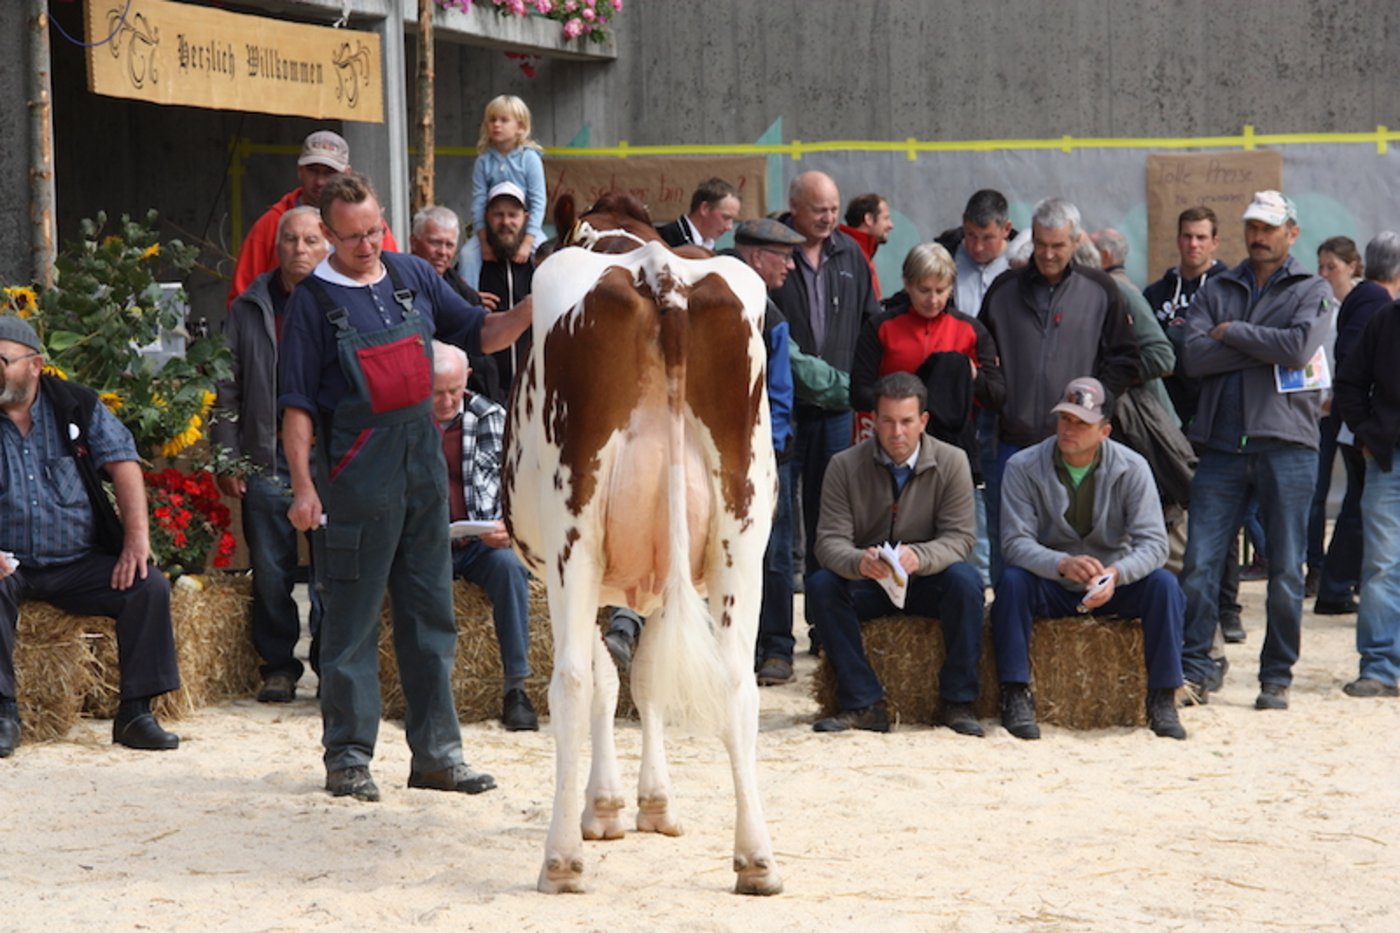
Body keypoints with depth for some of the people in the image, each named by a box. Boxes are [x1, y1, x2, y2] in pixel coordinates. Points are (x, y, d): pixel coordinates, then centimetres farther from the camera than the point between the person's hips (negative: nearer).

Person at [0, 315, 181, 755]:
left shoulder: (77, 406, 4)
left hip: (80, 564, 2)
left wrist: (137, 540, -15)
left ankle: (135, 713, -11)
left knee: (150, 587, -19)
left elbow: (123, 462, 0)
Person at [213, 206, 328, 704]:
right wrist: (226, 458, 3)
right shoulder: (250, 310, 10)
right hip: (267, 461, 1)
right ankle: (278, 666, 13)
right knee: (271, 571, 3)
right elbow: (227, 388, 10)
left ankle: (331, 664, 11)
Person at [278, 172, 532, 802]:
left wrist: (529, 311, -4)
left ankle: (436, 751, 15)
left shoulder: (413, 278, 10)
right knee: (354, 617, -1)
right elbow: (296, 403, -6)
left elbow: (480, 335, 15)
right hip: (359, 469, -5)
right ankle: (348, 757, 5)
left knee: (430, 610, 9)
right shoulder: (314, 300, -4)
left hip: (424, 461, 5)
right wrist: (303, 485, -14)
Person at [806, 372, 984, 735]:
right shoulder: (845, 466, -6)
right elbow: (830, 540, -12)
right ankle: (863, 704, -25)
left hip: (926, 582, 0)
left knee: (965, 580, -32)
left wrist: (919, 556, -35)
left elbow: (959, 537, -12)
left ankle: (956, 702, -21)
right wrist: (858, 562, -37)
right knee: (820, 586, -29)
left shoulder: (951, 462, -6)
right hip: (867, 583, 1)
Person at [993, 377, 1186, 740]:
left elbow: (1153, 543, -16)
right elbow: (1015, 542, -19)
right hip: (1049, 586, -1)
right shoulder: (1023, 467, -10)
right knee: (1012, 580, -32)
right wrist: (1063, 565, -40)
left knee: (1164, 584, -27)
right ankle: (1016, 696, -26)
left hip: (1114, 584, 1)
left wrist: (1116, 574, -38)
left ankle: (1163, 699, -20)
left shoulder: (1132, 468, -8)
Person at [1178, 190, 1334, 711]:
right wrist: (1265, 349, -9)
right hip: (1221, 446, 2)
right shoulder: (1216, 292, 14)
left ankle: (1277, 678, 11)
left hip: (1286, 444, -2)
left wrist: (1233, 333, -5)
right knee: (1199, 563, -4)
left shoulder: (1312, 292, 7)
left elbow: (1300, 346, -14)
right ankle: (1192, 673, 2)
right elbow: (1194, 356, -3)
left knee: (1285, 570, 2)